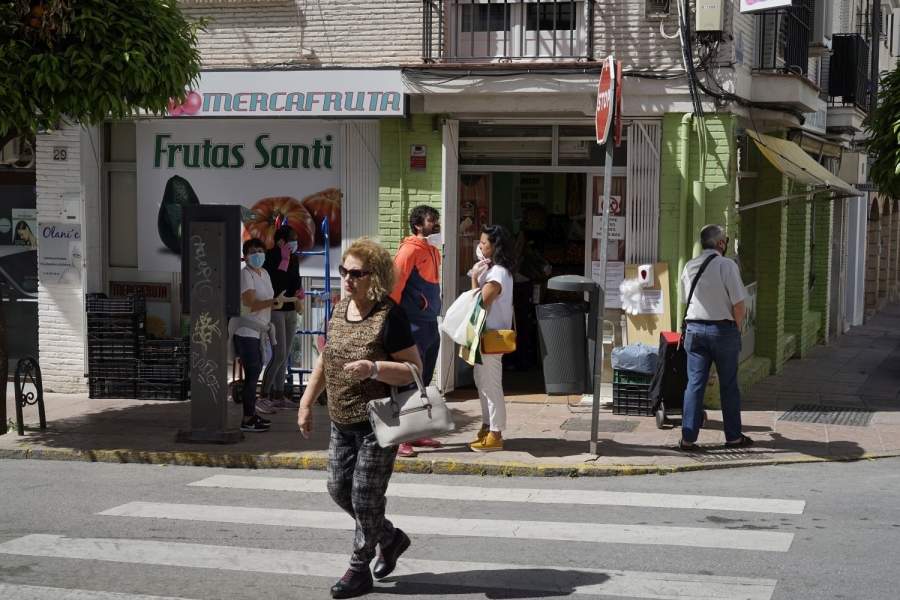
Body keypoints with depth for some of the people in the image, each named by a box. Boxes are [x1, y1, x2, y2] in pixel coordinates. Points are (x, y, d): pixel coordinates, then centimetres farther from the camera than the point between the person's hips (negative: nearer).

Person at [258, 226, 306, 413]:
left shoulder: (294, 259, 8)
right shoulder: (270, 257, -14)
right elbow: (275, 282, -24)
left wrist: (299, 292, -4)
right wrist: (284, 259, -21)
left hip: (291, 311, 8)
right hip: (275, 311, -8)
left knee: (285, 355, 10)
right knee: (279, 355, -13)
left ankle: (279, 397, 16)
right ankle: (262, 397, -7)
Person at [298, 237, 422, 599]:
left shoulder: (389, 317, -16)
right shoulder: (340, 311, 6)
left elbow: (414, 369, -16)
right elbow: (325, 361, 17)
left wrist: (374, 369, -30)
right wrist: (306, 403, 14)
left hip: (377, 423, -8)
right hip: (342, 421, 8)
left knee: (365, 496, 0)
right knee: (338, 488, 14)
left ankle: (359, 569, 17)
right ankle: (390, 538, 35)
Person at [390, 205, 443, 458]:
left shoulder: (433, 251, 14)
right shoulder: (410, 250, -12)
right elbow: (394, 286, -17)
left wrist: (434, 314, 16)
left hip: (431, 326, 9)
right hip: (413, 327, -9)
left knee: (423, 383, 13)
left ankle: (415, 434, 21)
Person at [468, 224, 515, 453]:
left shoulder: (497, 273, -19)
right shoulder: (494, 270, 13)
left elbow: (480, 303, -21)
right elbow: (481, 300, 13)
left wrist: (474, 278, -12)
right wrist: (478, 276, 4)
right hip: (486, 335, 11)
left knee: (492, 385, -5)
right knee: (482, 381, 18)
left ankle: (495, 436, -1)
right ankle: (488, 427, 27)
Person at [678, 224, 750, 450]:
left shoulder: (689, 267, 4)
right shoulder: (727, 265, -12)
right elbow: (738, 304, -14)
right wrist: (737, 327, 4)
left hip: (695, 328, 4)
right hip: (723, 329, -4)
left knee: (695, 383, 4)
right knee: (728, 385, 8)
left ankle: (688, 437, 1)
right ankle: (733, 436, 17)